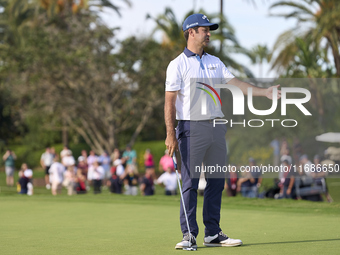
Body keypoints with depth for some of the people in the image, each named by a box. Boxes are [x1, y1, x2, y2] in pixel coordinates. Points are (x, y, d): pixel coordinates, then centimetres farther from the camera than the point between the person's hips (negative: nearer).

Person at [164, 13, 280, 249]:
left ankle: (213, 233, 11)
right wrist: (170, 134, -14)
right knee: (190, 183, -6)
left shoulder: (215, 62, 16)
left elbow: (237, 83, 11)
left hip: (217, 127, 6)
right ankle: (189, 235, -2)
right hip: (192, 128, -6)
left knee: (216, 182, 6)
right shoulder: (178, 65, -2)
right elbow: (170, 101, -7)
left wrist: (264, 92, -3)